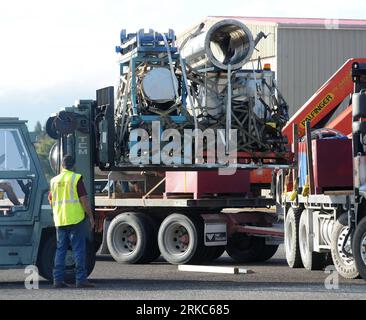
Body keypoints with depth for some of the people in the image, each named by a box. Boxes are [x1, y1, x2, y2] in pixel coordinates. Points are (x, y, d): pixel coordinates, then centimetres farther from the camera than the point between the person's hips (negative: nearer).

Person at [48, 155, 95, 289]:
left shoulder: (54, 180, 10)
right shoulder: (76, 178, -7)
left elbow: (51, 201, 19)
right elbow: (84, 199, -10)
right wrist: (91, 216, -2)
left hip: (60, 220, 5)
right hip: (76, 219, -5)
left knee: (60, 250, 10)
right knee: (79, 250, -3)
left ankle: (58, 279, 7)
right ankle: (81, 279, -5)